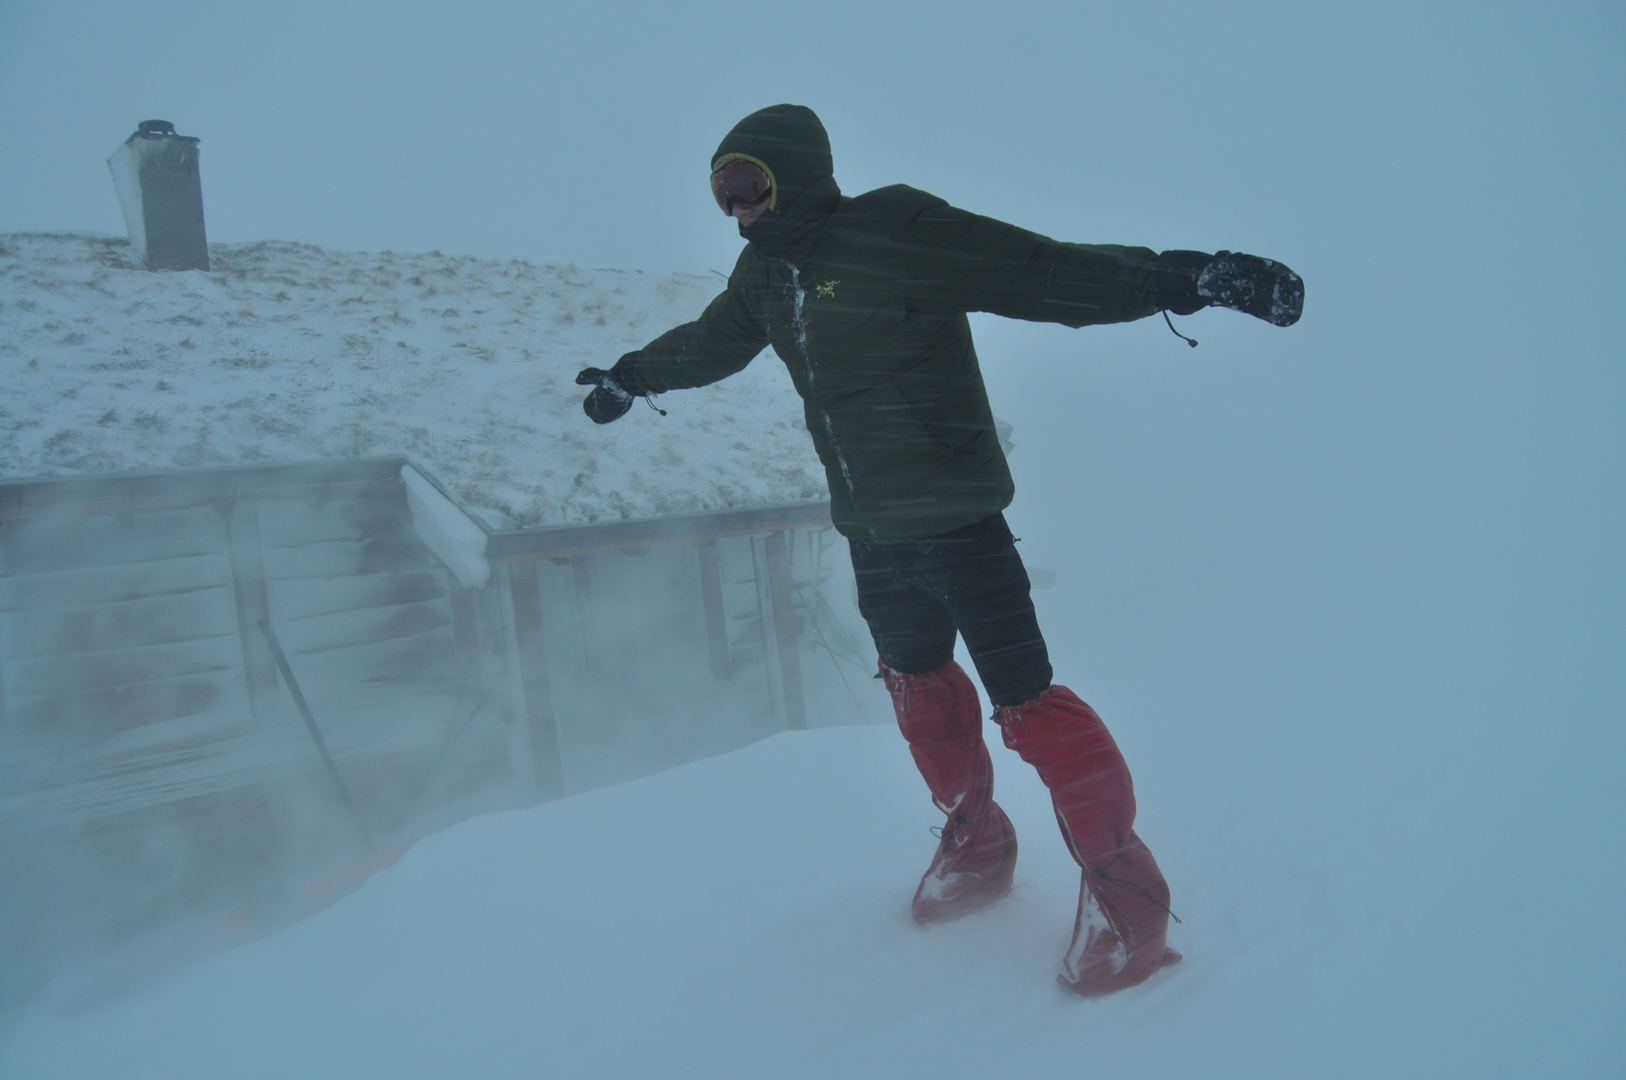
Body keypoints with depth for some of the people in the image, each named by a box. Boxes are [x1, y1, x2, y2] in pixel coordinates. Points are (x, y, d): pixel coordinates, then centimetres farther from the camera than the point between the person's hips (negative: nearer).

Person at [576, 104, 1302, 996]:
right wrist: (632, 375, 41)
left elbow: (1041, 272, -20)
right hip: (869, 528, 8)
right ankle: (976, 841, 37)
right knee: (918, 683, 17)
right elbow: (710, 341, 28)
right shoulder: (764, 271, 9)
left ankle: (1123, 882, 11)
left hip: (952, 514, -7)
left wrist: (1175, 277, -32)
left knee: (1022, 696, -7)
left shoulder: (896, 234, -15)